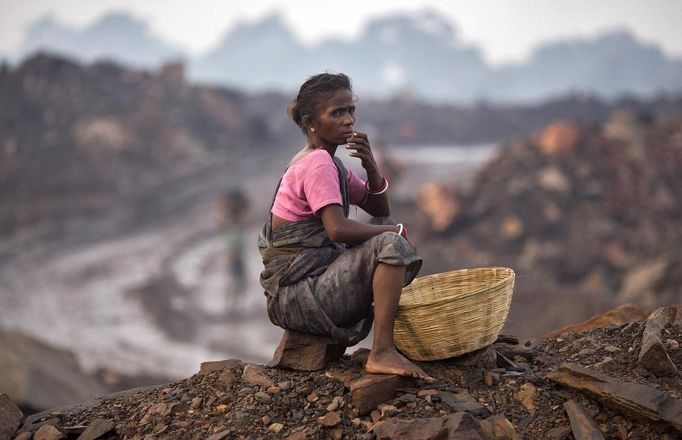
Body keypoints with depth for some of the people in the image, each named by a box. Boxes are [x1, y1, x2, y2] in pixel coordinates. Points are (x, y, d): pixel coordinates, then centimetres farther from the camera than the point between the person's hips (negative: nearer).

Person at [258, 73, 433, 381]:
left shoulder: (327, 163, 17)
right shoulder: (317, 163, -13)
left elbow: (380, 211, 19)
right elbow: (338, 229, -27)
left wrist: (371, 168, 1)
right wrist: (393, 230, -13)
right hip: (294, 295, -10)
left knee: (386, 231, 19)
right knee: (390, 244, -23)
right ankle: (382, 353, -26)